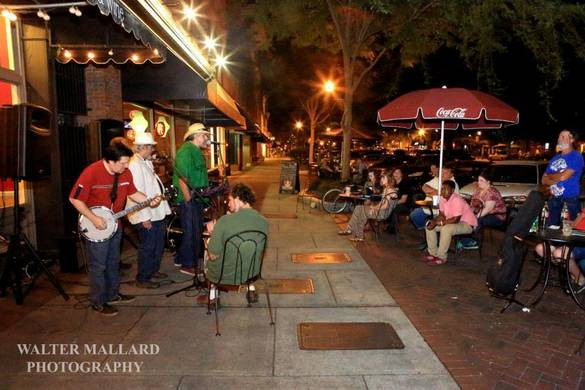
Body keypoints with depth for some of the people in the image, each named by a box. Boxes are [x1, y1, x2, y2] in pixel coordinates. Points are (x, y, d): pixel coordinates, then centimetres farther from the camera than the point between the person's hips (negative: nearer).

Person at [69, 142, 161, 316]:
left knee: (113, 262, 19)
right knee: (98, 265, 3)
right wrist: (94, 219, -24)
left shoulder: (125, 173, -4)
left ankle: (112, 294, 35)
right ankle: (97, 302, 18)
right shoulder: (91, 172, -23)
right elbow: (74, 199, -19)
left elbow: (132, 193, 9)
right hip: (96, 226, -7)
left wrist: (149, 201, -7)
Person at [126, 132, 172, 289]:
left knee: (158, 244, 21)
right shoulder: (135, 164, -19)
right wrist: (144, 218, -23)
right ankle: (142, 279, 17)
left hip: (157, 213, 10)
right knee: (147, 247, 2)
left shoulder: (146, 162, 12)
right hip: (146, 216, -10)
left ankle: (154, 270, 39)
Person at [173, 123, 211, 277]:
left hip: (197, 198, 10)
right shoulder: (186, 150, -16)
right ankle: (188, 265, 11)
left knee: (196, 230, 18)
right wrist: (189, 199, -22)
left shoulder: (197, 151, 16)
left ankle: (181, 259, 32)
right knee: (191, 232, -2)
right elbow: (182, 177, -23)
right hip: (188, 199, -10)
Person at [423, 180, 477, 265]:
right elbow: (442, 215, 4)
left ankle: (441, 258, -22)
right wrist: (434, 221, -17)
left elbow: (456, 220, -31)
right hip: (451, 221, 9)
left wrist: (439, 222, -25)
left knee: (446, 229, -36)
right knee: (429, 225, -1)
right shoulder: (443, 198, -2)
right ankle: (433, 253, 2)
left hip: (467, 224, -9)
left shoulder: (457, 200, -28)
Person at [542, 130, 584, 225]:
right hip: (554, 199, 6)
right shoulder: (555, 158, 13)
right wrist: (555, 180, -11)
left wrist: (549, 175, 0)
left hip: (570, 199, -6)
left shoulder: (576, 157, -7)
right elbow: (544, 180, 9)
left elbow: (563, 176, -19)